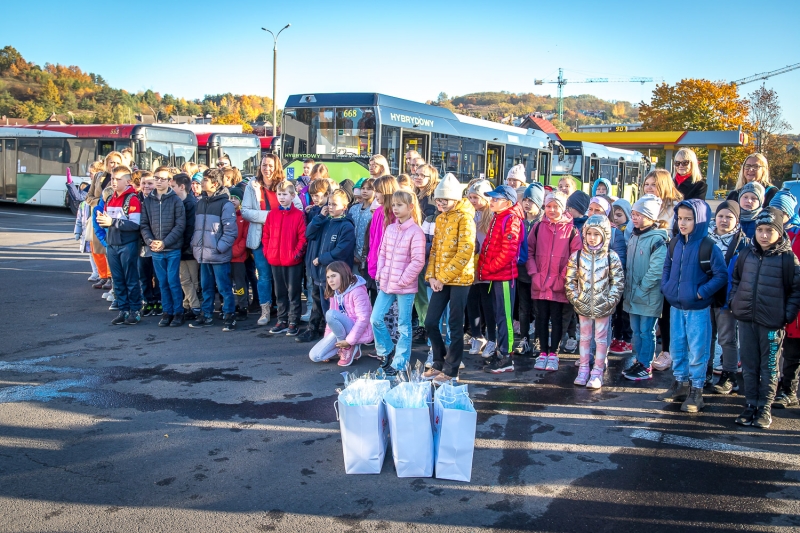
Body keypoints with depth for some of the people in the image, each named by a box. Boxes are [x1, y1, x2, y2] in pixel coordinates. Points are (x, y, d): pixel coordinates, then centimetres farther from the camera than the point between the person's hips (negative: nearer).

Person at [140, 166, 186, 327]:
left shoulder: (176, 200, -4)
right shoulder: (148, 200, 6)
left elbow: (180, 225, -9)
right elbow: (144, 224, 6)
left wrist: (165, 242, -15)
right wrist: (150, 241, -11)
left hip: (173, 249, -3)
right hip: (155, 251, 3)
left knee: (173, 282, 0)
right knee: (163, 283, 10)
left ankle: (178, 312, 12)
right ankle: (167, 311, 20)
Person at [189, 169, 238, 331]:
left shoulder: (225, 204, -9)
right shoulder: (201, 203, 13)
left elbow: (230, 231, -12)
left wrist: (219, 248, -17)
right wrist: (195, 244, 8)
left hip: (219, 256, -7)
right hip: (203, 255, 7)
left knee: (224, 288, -1)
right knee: (206, 287, 15)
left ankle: (229, 316, 8)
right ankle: (206, 315, 24)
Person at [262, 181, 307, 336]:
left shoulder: (299, 215, -6)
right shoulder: (272, 214, 7)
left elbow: (303, 238, -9)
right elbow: (266, 235, 10)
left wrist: (297, 253, -14)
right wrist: (267, 252, 1)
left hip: (293, 261, -5)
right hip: (275, 261, 5)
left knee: (293, 293, 3)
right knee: (280, 293, 14)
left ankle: (293, 323, 10)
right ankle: (282, 321, 23)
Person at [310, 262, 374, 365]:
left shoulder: (357, 291, -16)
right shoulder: (334, 293, 10)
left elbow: (363, 319, -22)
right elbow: (331, 320, 12)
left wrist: (350, 341, -23)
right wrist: (327, 339, 3)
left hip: (358, 332, -8)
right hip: (340, 332, 8)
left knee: (330, 314, -31)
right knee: (314, 356, -10)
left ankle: (348, 348, -15)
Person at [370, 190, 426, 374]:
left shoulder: (416, 232, -12)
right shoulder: (390, 229, 8)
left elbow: (418, 261, -16)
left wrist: (402, 280, -16)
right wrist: (380, 274, 2)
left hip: (405, 287, -6)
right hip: (386, 284, 6)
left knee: (404, 326, 5)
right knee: (375, 319, 6)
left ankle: (399, 363, 14)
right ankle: (387, 351, 26)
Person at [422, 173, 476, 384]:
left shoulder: (464, 218, -11)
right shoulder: (440, 219, 13)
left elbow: (465, 252, -18)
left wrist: (444, 277, -17)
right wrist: (431, 275, 1)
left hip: (459, 278, -7)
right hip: (440, 280, 7)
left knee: (455, 325, 1)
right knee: (430, 322, 6)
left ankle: (451, 369, 13)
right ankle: (439, 363, 23)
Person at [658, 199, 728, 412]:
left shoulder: (708, 247, -14)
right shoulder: (674, 243, 3)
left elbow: (721, 276, -13)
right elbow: (667, 268, 16)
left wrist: (701, 292, -17)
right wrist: (665, 287, 2)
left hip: (698, 308, -6)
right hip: (676, 306, 6)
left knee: (697, 350, 3)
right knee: (676, 348, 15)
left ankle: (696, 390, 14)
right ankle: (680, 383, 30)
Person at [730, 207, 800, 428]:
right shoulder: (746, 254, 6)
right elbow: (736, 279, 18)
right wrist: (733, 302, 7)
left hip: (772, 322, -4)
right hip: (746, 319, 4)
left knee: (769, 368, 6)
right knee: (749, 366, 11)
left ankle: (765, 408, 14)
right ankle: (750, 405, 21)